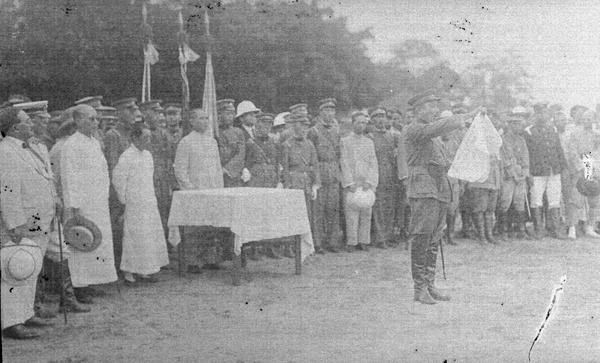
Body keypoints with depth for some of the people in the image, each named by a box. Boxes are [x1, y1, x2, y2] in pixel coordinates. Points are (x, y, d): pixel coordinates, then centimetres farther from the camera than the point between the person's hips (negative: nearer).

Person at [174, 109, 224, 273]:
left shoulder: (212, 141, 14)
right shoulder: (185, 142, -4)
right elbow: (180, 170, -6)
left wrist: (220, 188, 10)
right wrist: (191, 189, -11)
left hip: (213, 192, 5)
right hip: (194, 193, -5)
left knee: (212, 227, 6)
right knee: (194, 229, -4)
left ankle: (210, 259, 14)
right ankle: (192, 263, 3)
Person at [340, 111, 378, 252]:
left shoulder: (369, 142, 15)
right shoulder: (345, 141, 5)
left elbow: (373, 164, 7)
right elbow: (344, 164, -2)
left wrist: (369, 181, -8)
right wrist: (350, 183, -11)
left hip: (367, 184, 3)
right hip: (351, 183, -3)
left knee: (366, 213, 1)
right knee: (351, 213, -5)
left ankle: (364, 241, 7)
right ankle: (351, 242, -1)